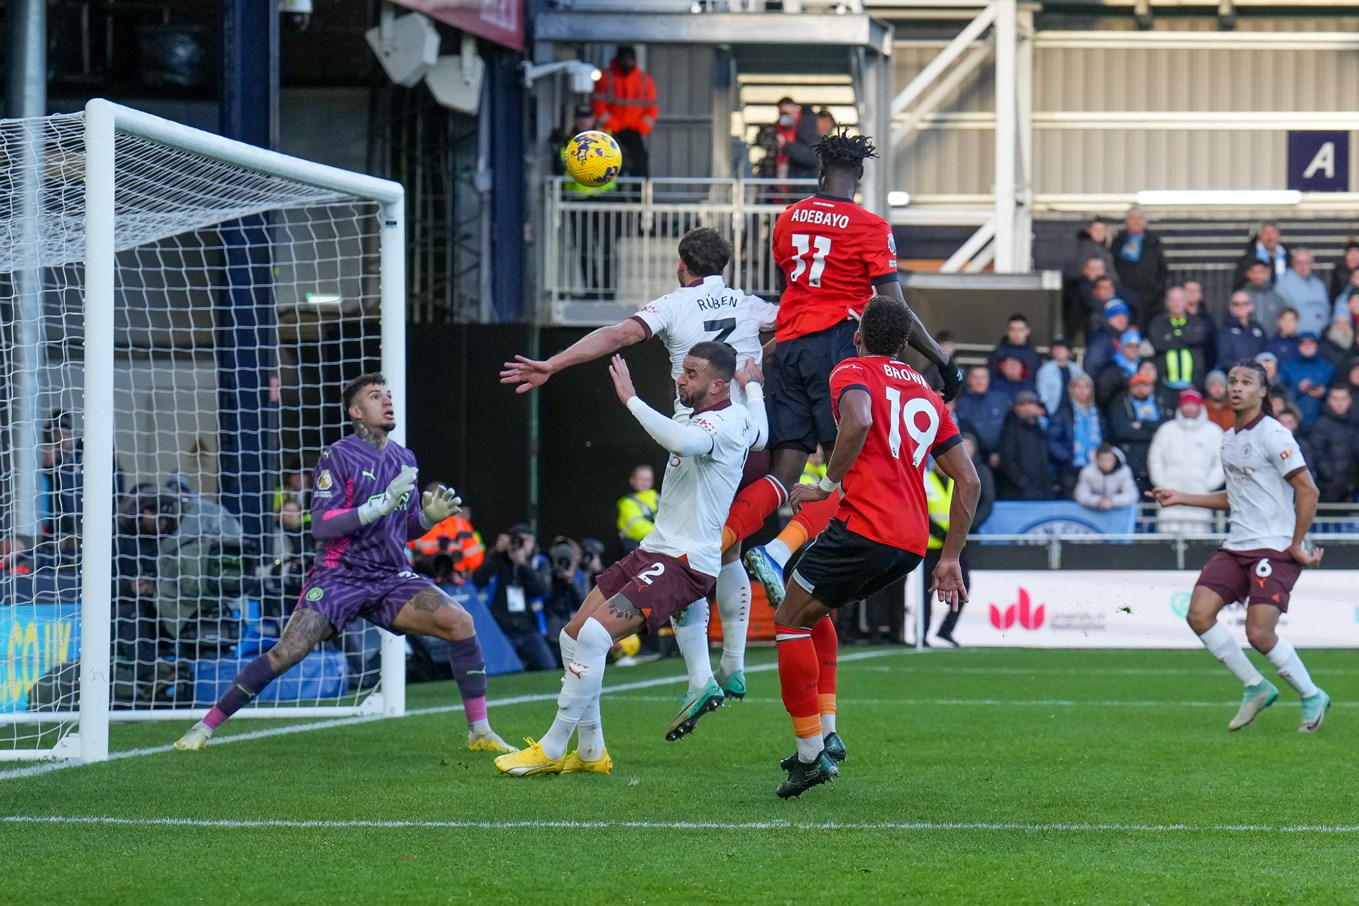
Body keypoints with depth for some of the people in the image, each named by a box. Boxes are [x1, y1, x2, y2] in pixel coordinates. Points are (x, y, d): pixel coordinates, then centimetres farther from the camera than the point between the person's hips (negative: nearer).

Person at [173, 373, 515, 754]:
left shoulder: (404, 460, 12)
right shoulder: (338, 457, -7)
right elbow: (320, 526, -16)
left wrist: (430, 516, -3)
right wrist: (379, 505, -23)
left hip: (390, 579, 5)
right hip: (339, 576, -5)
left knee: (460, 622, -16)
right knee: (288, 651, -19)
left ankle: (480, 733, -8)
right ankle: (203, 728, -6)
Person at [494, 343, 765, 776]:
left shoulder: (726, 423, -17)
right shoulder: (740, 420, 13)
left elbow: (682, 440, -40)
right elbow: (759, 434, 36)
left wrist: (631, 399, -31)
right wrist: (752, 384, 49)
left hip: (685, 563, -11)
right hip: (655, 549, 11)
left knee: (593, 635, -23)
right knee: (573, 636, 6)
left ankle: (551, 749, -15)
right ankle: (591, 752, 15)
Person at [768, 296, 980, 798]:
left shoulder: (853, 372, 3)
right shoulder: (926, 394, 23)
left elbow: (859, 421, -22)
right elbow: (968, 480, 19)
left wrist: (828, 484, -10)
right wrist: (950, 559, 20)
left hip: (865, 526, -7)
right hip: (913, 543, 8)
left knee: (791, 621, 7)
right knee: (814, 611, 27)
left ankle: (811, 752, 1)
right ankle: (827, 732, 16)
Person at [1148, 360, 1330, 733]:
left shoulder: (1272, 435, -12)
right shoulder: (1228, 439, 14)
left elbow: (1307, 490, -14)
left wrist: (1297, 545, -13)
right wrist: (1181, 498, 22)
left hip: (1276, 548, -8)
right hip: (1237, 547, 8)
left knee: (1259, 633, -17)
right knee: (1199, 614, -8)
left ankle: (1311, 696, 7)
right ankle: (1256, 688, 8)